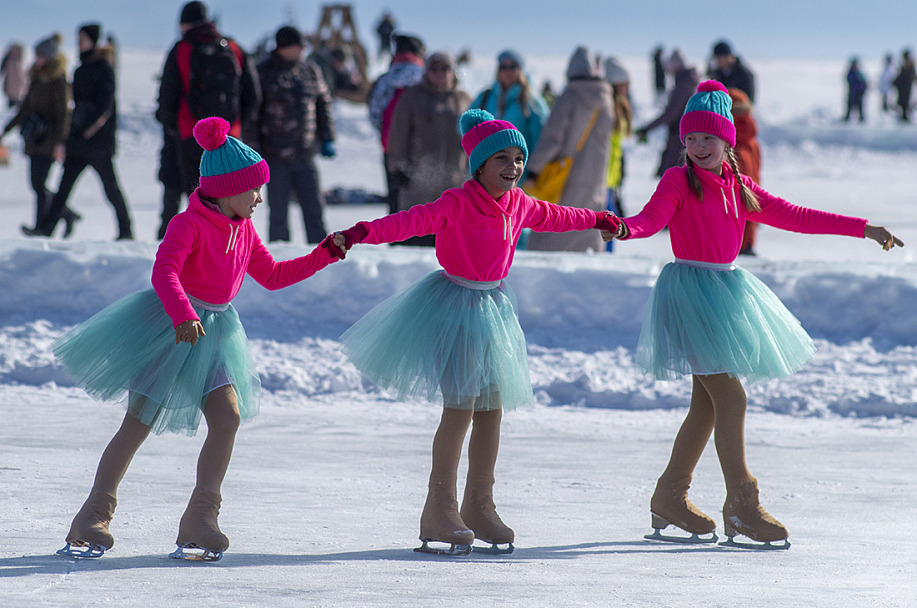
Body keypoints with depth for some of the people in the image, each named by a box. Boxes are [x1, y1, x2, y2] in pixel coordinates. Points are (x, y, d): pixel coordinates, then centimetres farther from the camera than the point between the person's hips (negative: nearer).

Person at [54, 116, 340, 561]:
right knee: (139, 423, -6)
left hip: (213, 332, 7)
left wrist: (325, 256, 15)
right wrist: (183, 315, -45)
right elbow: (164, 272, -29)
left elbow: (272, 275, 20)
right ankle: (92, 521, 2)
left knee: (228, 415, -10)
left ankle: (199, 522, -6)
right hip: (168, 326, -7)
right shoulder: (188, 225, -16)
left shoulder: (244, 231, 9)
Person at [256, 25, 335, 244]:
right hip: (275, 156, -3)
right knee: (278, 212, -1)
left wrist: (327, 139, 14)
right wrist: (253, 147, -6)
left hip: (305, 155, 3)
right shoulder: (263, 72, 0)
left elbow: (323, 104, 21)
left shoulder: (310, 71, 11)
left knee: (314, 209, 2)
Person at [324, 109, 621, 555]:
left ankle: (479, 506, 20)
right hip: (454, 304, -7)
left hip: (491, 307, 7)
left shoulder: (519, 205, 6)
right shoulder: (457, 203, -17)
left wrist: (597, 220, 43)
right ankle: (440, 511, -5)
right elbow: (412, 221, -29)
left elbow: (554, 217, 27)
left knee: (492, 408, 9)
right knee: (460, 407, -12)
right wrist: (362, 233, -44)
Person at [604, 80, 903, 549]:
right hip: (689, 290, -7)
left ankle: (670, 499, 20)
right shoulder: (678, 181, -3)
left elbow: (793, 216, 17)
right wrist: (624, 228, -43)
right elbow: (652, 217, -19)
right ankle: (742, 506, -11)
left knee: (708, 402, 10)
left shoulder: (739, 188, 14)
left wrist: (862, 229, 16)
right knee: (730, 395, -13)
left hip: (725, 290, 7)